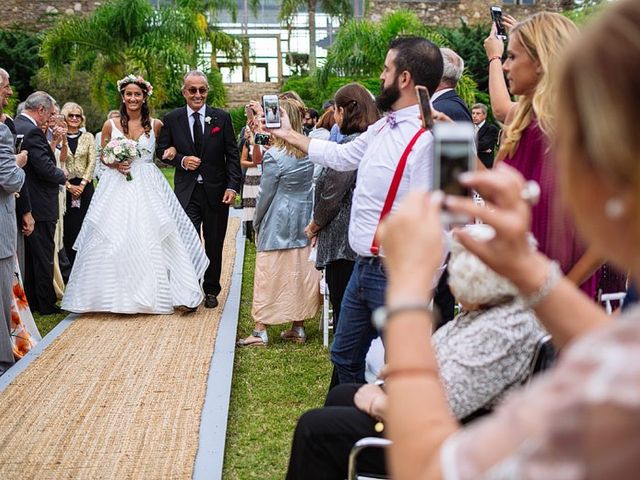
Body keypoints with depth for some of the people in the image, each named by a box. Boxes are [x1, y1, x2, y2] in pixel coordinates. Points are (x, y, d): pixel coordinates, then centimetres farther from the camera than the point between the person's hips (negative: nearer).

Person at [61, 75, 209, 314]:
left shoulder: (156, 125, 4)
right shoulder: (110, 125, 4)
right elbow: (103, 155, 11)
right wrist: (114, 164, -7)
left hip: (148, 187, 0)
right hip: (118, 186, 0)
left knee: (152, 237, -4)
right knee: (115, 239, -3)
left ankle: (152, 293, 3)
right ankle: (120, 295, 5)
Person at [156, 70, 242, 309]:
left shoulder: (222, 118, 0)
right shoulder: (172, 119, 2)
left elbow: (232, 155, 0)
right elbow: (161, 150, 10)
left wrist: (232, 186, -9)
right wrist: (181, 160, -10)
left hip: (216, 191, 1)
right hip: (186, 192, -1)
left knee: (214, 245, 11)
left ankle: (211, 291, 27)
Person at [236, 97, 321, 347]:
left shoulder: (274, 157, -17)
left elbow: (265, 195, -9)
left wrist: (256, 223, 2)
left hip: (278, 225, -6)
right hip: (305, 222, 6)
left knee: (269, 277, 3)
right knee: (301, 273, 12)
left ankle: (261, 332, 8)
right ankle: (298, 329, 19)